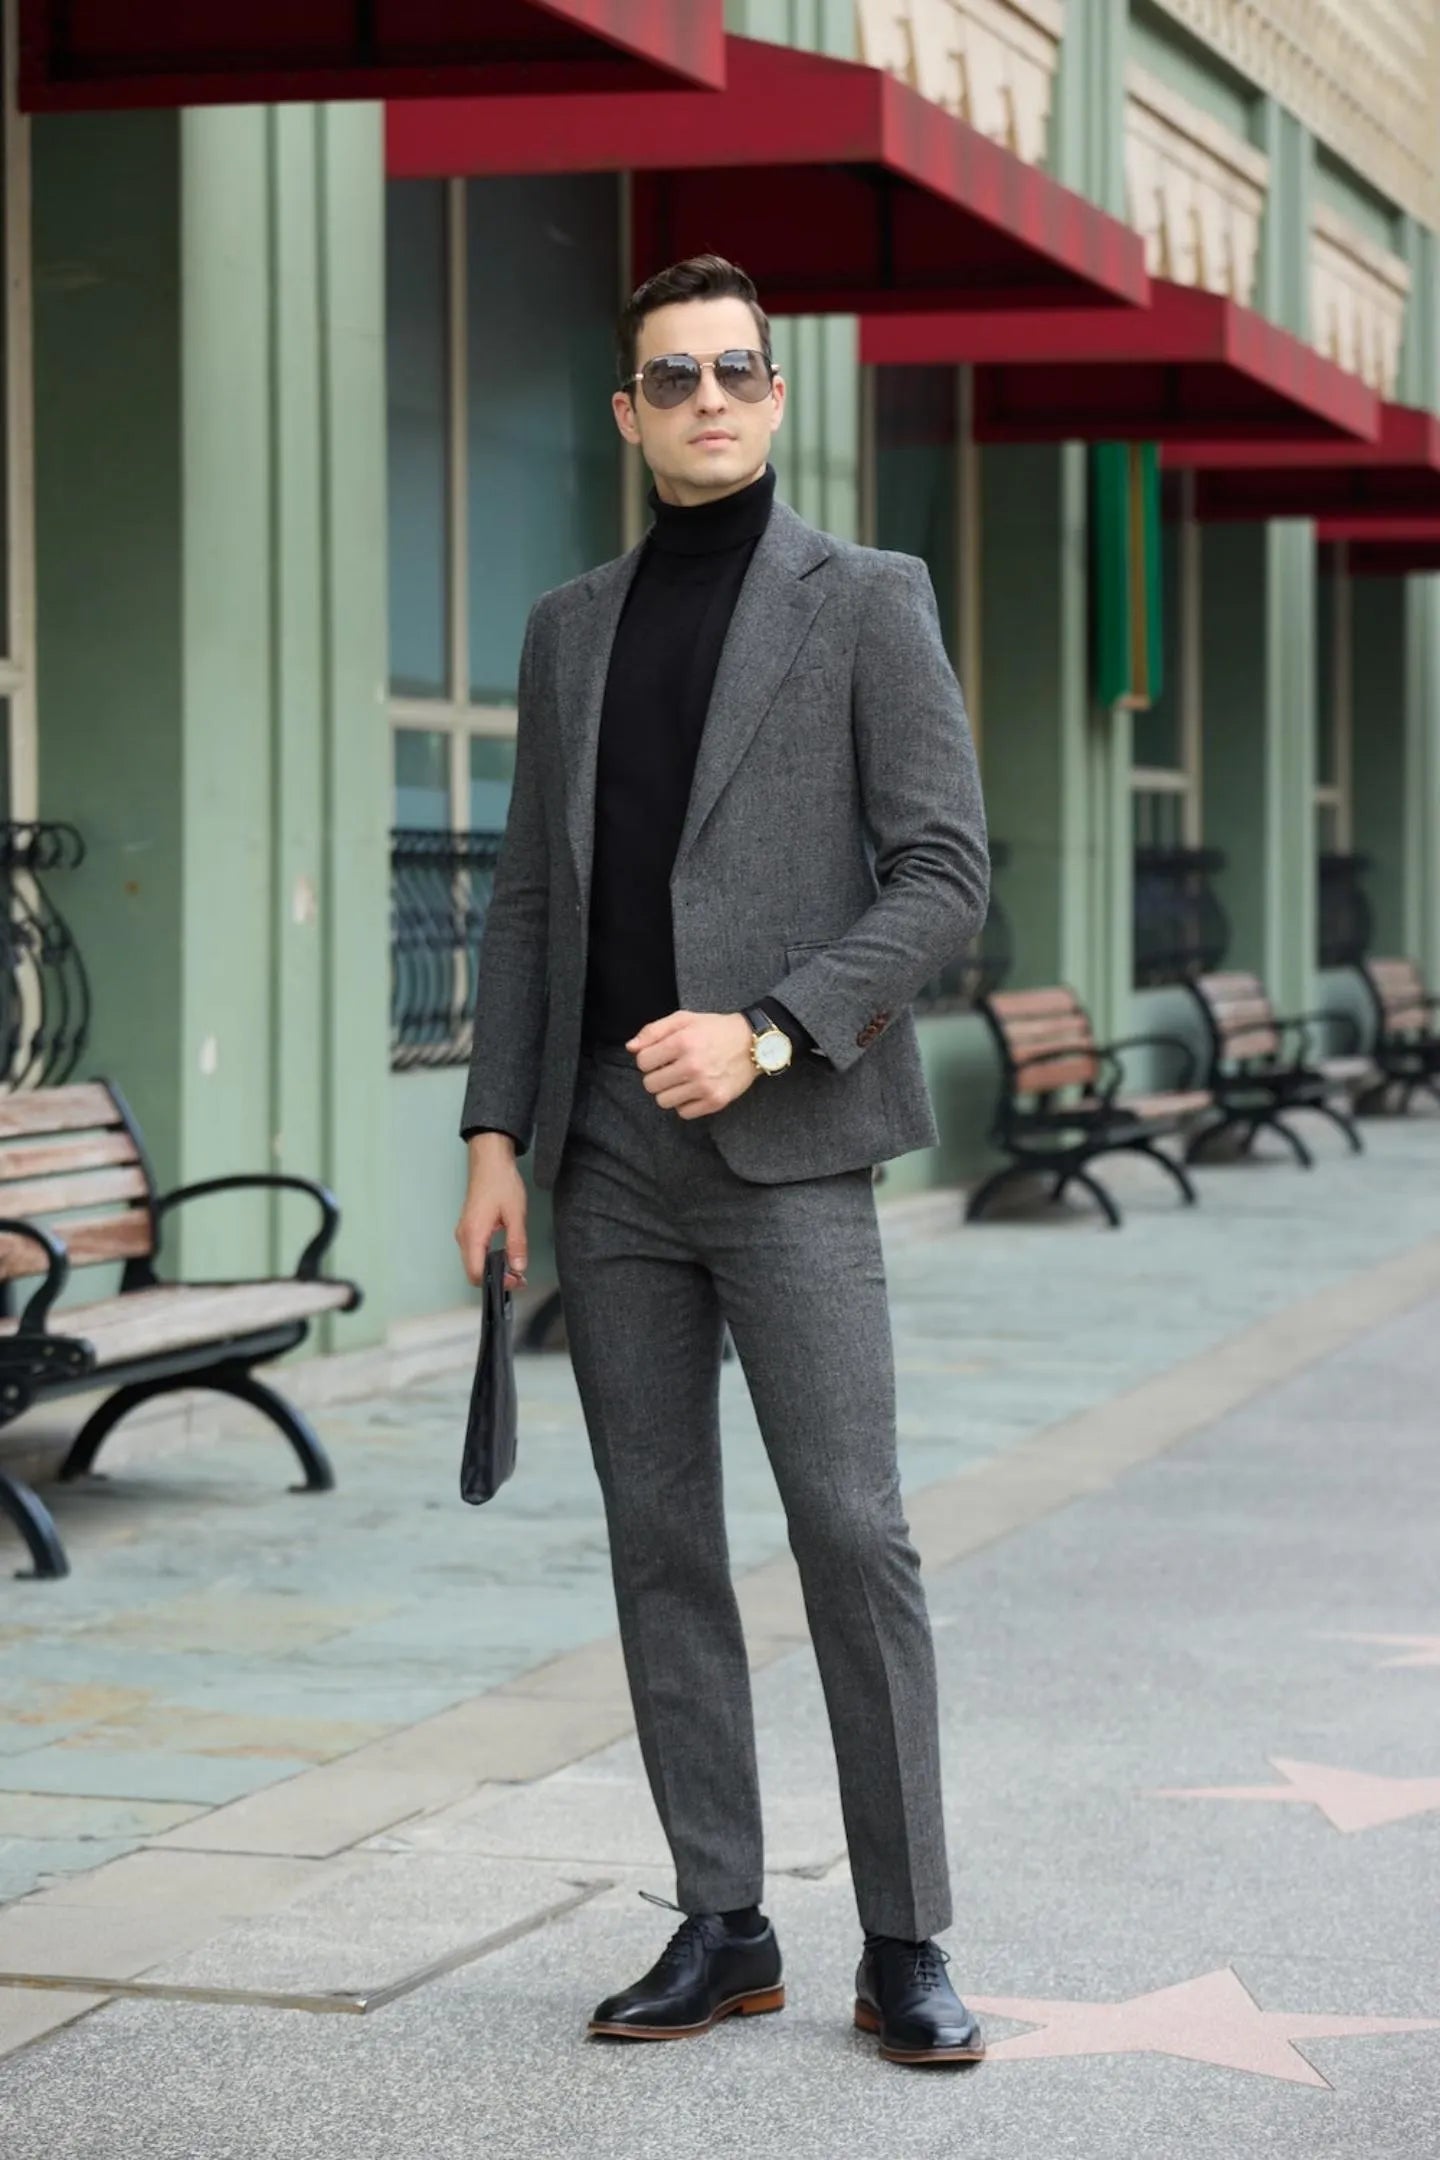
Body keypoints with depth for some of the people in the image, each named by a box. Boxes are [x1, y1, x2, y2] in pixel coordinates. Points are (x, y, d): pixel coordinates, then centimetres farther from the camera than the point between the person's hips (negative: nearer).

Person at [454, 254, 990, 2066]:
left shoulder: (868, 603, 1)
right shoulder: (570, 630, 14)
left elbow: (946, 879, -6)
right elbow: (529, 900, 15)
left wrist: (763, 1030, -17)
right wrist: (494, 1133, 6)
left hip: (785, 1144, -4)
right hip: (608, 1147, 5)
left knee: (851, 1530, -8)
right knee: (658, 1539, 5)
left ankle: (904, 1946, -1)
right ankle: (719, 1927, 12)